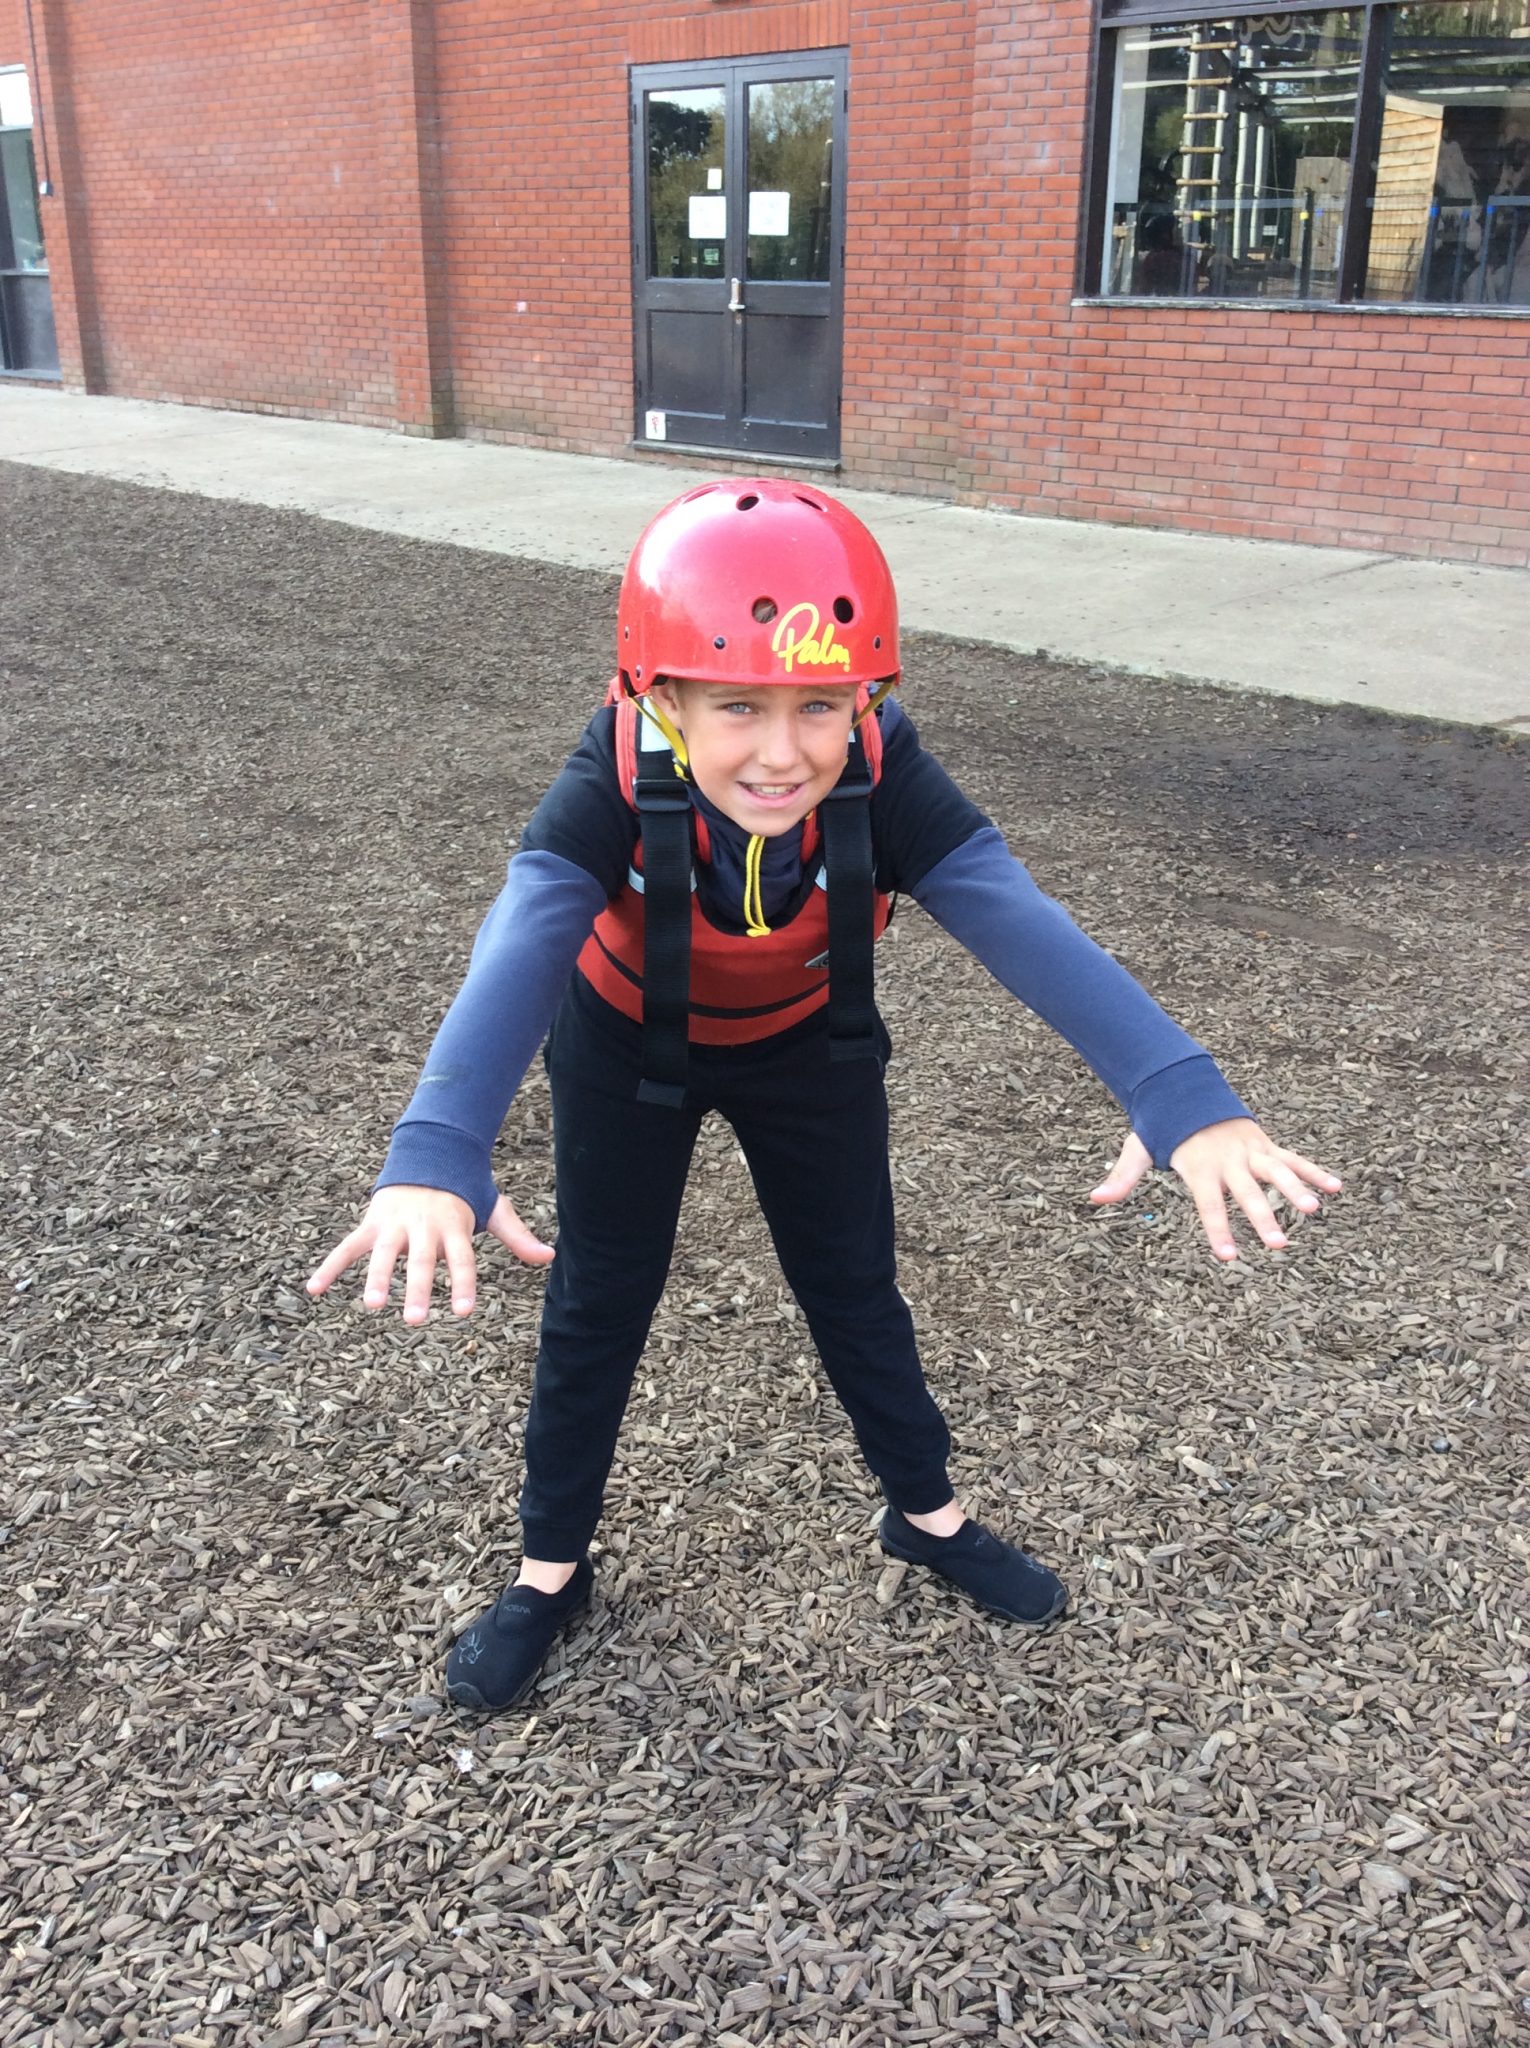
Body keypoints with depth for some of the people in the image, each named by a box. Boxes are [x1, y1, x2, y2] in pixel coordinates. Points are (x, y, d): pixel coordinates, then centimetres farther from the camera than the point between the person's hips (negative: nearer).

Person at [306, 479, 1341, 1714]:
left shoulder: (886, 783, -34)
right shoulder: (616, 787, -38)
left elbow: (1023, 925, -46)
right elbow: (521, 953, -52)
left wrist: (1184, 1098, -61)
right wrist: (437, 1158, -70)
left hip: (808, 1045, 1)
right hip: (630, 1046, -1)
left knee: (855, 1288, 14)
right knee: (597, 1306, 9)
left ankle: (927, 1513, 40)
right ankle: (552, 1568, 31)